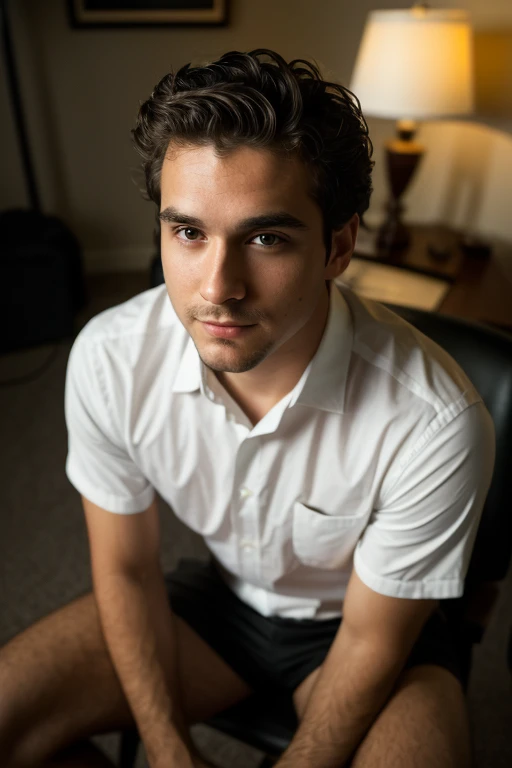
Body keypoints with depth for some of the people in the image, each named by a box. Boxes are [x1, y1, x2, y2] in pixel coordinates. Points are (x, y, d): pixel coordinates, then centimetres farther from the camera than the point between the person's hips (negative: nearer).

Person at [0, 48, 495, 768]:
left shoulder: (436, 424, -34)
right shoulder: (108, 359, -23)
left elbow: (373, 640, -17)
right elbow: (126, 568, -9)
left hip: (358, 621, -1)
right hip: (219, 594, 2)